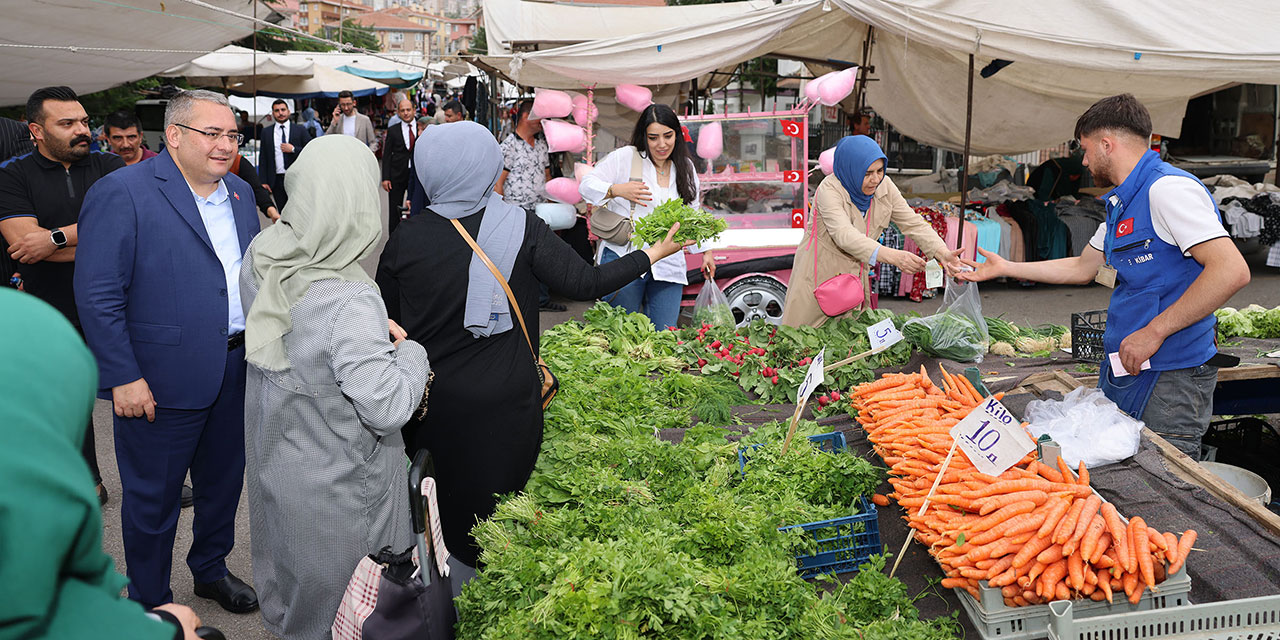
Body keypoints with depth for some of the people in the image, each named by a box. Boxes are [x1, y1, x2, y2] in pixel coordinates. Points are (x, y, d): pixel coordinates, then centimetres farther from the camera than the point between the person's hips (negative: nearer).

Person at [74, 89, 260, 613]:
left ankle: (211, 570, 43)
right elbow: (97, 295, -16)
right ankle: (150, 607, 29)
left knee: (224, 481, 21)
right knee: (153, 497, 10)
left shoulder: (240, 193, 9)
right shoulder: (122, 192, -13)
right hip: (160, 381, -6)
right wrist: (124, 378, -18)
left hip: (236, 370, 7)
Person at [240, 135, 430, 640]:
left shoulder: (261, 256, -10)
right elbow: (389, 408, -32)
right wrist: (410, 349, -15)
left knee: (286, 566, 32)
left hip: (274, 460, 8)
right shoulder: (350, 303, -34)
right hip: (334, 481, -8)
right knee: (344, 600, 17)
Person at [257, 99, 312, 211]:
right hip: (277, 180, 1)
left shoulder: (300, 130, 5)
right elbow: (263, 158, 9)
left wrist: (293, 149, -12)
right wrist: (263, 181, 1)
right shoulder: (266, 132, 10)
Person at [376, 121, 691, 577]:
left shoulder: (405, 240, -10)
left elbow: (386, 324, -1)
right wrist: (654, 254, -2)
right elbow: (585, 283, -14)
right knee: (501, 514, 19)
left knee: (441, 514, 21)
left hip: (433, 404, 1)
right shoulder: (520, 227, -14)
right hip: (505, 403, -1)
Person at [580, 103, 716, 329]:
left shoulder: (685, 167, 14)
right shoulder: (625, 157, -1)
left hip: (668, 266, 4)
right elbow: (587, 185, -3)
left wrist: (706, 251, 18)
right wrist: (617, 190, -22)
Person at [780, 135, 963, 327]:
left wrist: (943, 253, -26)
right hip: (820, 275, -5)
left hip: (855, 275, 5)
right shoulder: (829, 189, -23)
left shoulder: (885, 187, -5)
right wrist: (893, 256, -52)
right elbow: (844, 235, -38)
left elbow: (914, 224, -6)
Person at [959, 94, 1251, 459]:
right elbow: (1083, 268, 29)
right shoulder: (1122, 203, 16)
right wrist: (1005, 268, 30)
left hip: (1168, 381, -9)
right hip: (1121, 373, 9)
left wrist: (1154, 331, -22)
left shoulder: (1168, 189, -15)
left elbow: (1232, 271, -24)